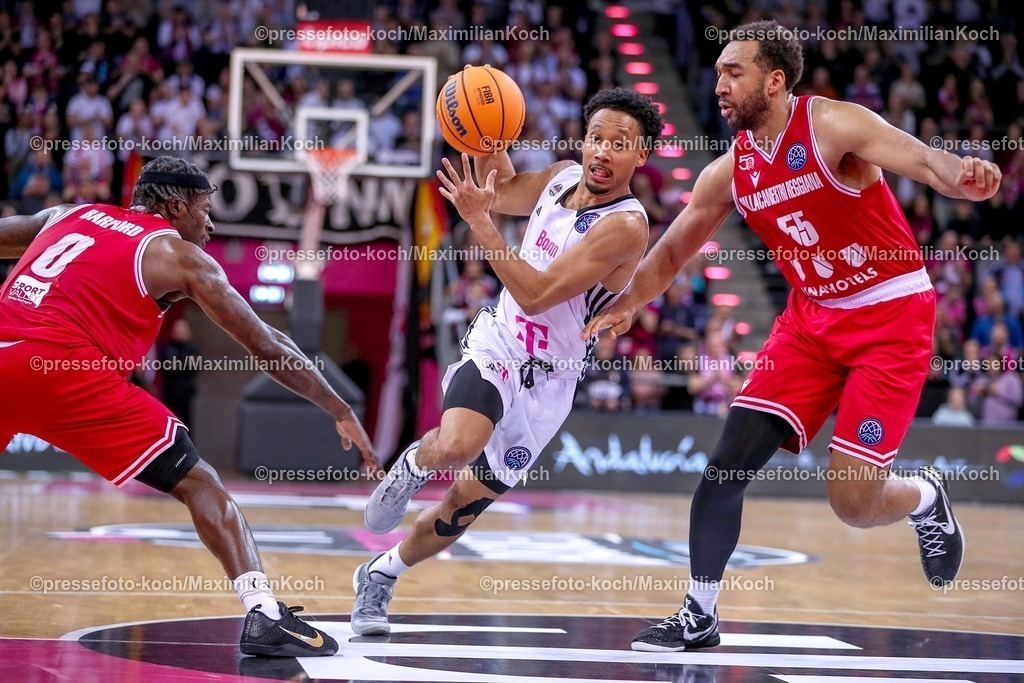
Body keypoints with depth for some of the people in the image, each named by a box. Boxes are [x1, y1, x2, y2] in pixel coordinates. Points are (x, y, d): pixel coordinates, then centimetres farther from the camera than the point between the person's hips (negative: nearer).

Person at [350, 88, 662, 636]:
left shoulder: (626, 226, -21)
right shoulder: (564, 178, -1)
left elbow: (535, 295, -27)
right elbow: (504, 191, 21)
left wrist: (478, 220, -30)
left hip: (546, 382, -2)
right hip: (497, 345, 2)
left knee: (463, 507, 7)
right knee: (456, 445, -31)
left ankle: (380, 574, 33)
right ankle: (414, 463, 4)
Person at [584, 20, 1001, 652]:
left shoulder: (833, 125, -16)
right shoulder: (729, 172, 1)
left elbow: (922, 159, -32)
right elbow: (671, 253, 14)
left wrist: (963, 174, -54)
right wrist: (627, 305, -2)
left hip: (892, 315, -6)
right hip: (812, 316, 6)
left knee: (853, 501, -11)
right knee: (730, 458, -8)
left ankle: (925, 499, 24)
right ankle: (700, 616, 3)